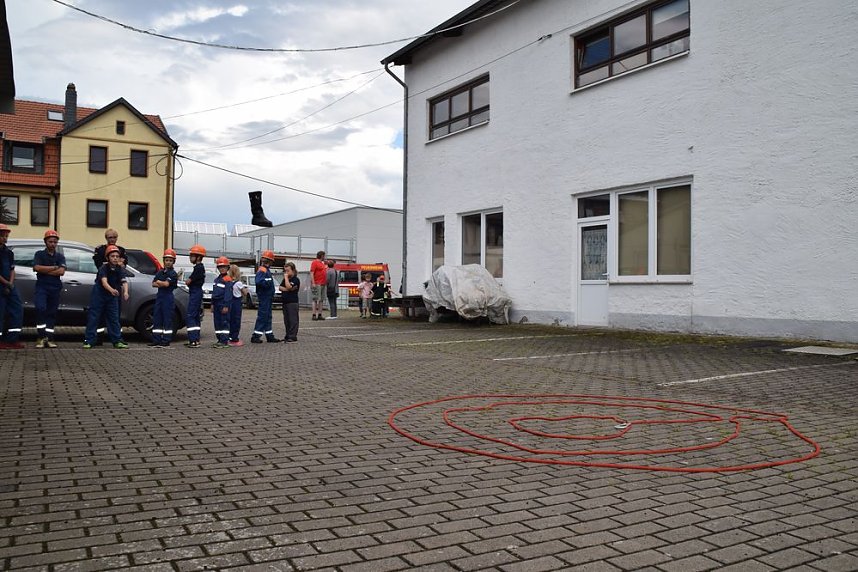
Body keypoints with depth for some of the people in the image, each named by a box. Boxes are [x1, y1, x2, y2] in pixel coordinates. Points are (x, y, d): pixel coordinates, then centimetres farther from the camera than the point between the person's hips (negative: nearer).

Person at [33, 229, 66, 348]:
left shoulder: (60, 256, 11)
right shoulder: (39, 254, 7)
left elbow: (61, 271, -5)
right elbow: (37, 267, -11)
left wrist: (45, 270, -8)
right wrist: (54, 268, -7)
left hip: (55, 288, 3)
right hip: (41, 286, -2)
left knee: (51, 313, 5)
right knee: (41, 309, -20)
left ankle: (49, 339, 8)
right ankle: (41, 337, -15)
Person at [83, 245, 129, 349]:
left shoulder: (120, 269, -6)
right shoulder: (103, 268, -19)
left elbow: (124, 281, -19)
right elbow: (104, 282, -35)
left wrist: (125, 292, -40)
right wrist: (111, 290, -55)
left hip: (112, 296, 4)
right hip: (99, 295, -4)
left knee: (114, 318, 6)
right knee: (93, 317, -3)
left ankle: (117, 341, 10)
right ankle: (89, 341, 1)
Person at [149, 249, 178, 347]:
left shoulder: (173, 273, -6)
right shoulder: (160, 272, 15)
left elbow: (166, 284, -17)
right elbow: (153, 284, 10)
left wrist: (158, 282, 0)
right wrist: (162, 284, -8)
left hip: (168, 297, -7)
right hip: (159, 296, 7)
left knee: (167, 319, -4)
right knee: (156, 318, 8)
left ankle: (166, 341, -1)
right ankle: (156, 340, 13)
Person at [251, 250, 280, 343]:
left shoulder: (267, 270, 16)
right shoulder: (262, 270, -15)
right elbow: (258, 281, -31)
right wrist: (267, 283, -19)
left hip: (267, 298, 10)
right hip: (264, 298, -10)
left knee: (267, 317, 14)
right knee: (262, 316, -7)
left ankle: (270, 336, 20)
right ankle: (255, 336, -3)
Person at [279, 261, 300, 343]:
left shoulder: (296, 279, -7)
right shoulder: (285, 279, 18)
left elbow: (288, 287, -19)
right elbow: (280, 287, 8)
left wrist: (286, 277, -11)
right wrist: (287, 289, -9)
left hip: (293, 302, -8)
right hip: (285, 302, 8)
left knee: (293, 319, -7)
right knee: (286, 320, 11)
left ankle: (293, 337, -7)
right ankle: (288, 336, 18)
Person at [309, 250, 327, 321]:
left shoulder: (322, 263, 19)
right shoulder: (315, 262, -6)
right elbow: (311, 273, -13)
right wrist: (313, 283, -19)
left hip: (322, 284, 9)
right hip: (317, 284, -9)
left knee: (321, 300, 8)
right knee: (316, 300, -9)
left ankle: (319, 315, 12)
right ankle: (314, 315, -8)